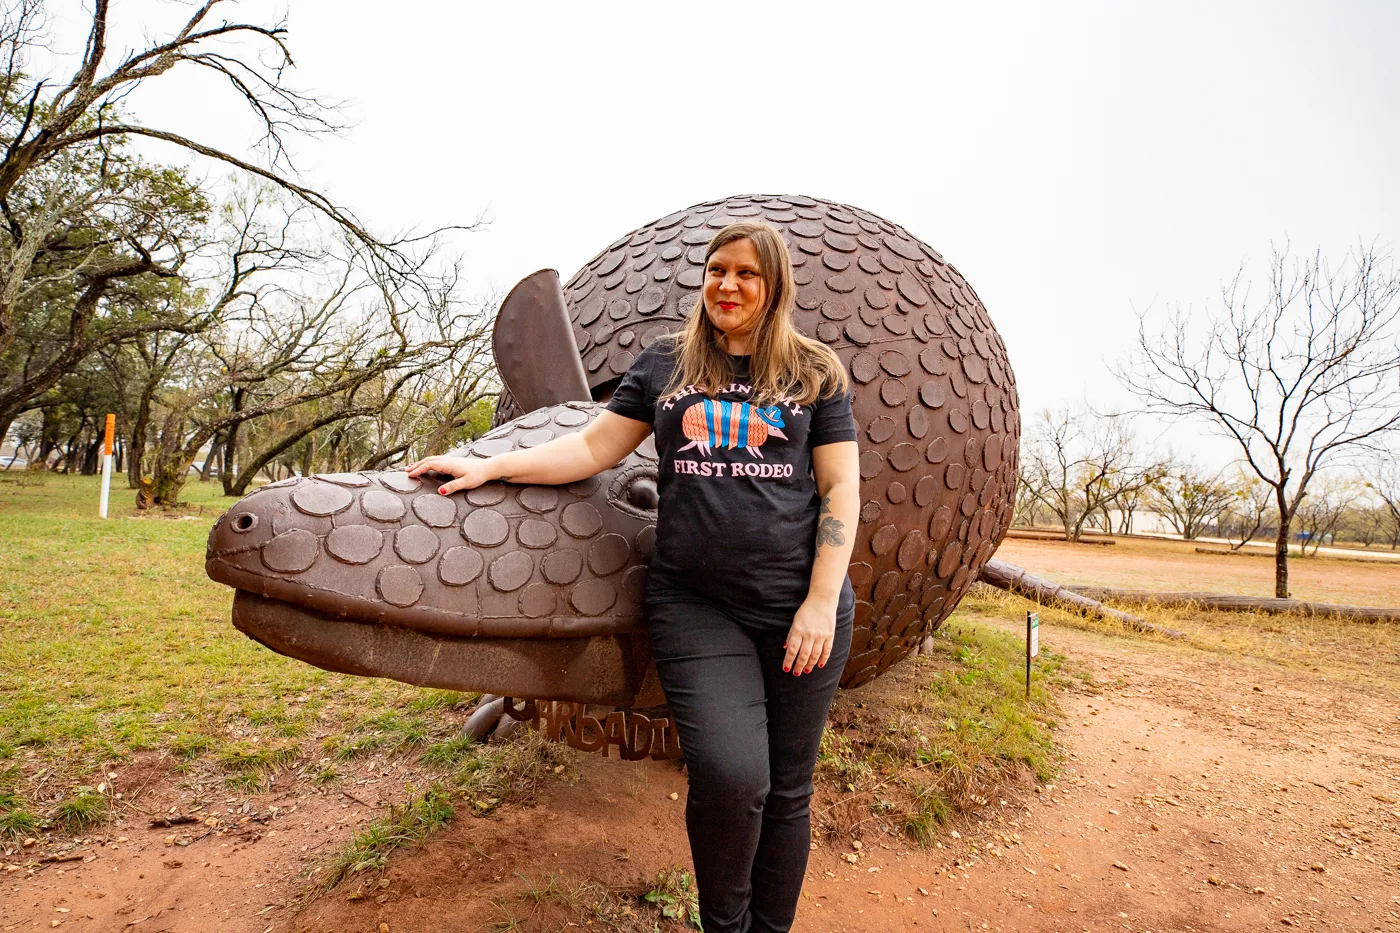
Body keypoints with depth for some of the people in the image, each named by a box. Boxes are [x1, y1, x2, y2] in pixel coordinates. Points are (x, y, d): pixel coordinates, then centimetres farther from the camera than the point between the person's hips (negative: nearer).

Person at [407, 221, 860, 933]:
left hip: (800, 605, 1)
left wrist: (822, 602, -6)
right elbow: (593, 448, 12)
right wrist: (488, 467, 5)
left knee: (786, 791, 7)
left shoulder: (815, 373, 8)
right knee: (729, 777, -15)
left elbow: (840, 487, 3)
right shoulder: (664, 364, 12)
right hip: (693, 604, 0)